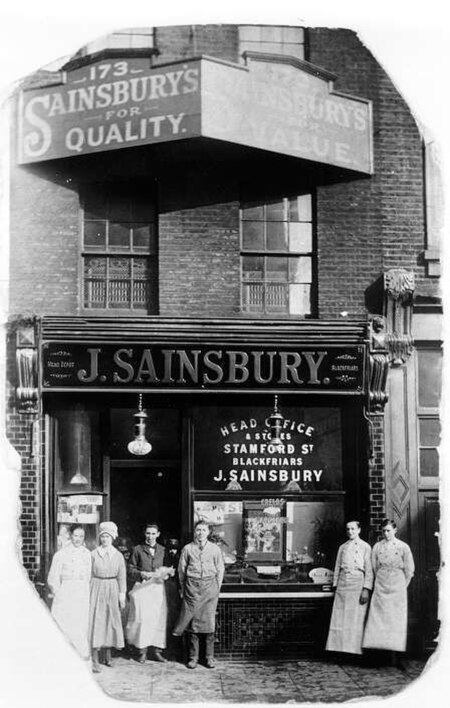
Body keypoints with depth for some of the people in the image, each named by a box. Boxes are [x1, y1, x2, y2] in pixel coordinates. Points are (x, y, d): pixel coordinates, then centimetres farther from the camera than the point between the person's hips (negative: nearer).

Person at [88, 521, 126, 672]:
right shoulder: (93, 554, 0)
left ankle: (108, 655, 23)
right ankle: (95, 661, -7)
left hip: (112, 590, 2)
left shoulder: (118, 555, 5)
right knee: (95, 621, -7)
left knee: (111, 620, 8)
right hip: (97, 588, -2)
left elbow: (122, 576, 5)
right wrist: (88, 591, -2)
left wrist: (122, 594, -1)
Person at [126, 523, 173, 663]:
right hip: (142, 587, -3)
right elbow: (131, 569, 3)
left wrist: (166, 573, -7)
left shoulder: (162, 550, 11)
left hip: (158, 587, 3)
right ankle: (142, 651, 1)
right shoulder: (137, 550, 4)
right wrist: (141, 574, -14)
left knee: (159, 619, 1)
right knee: (143, 619, -7)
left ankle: (157, 651, 9)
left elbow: (167, 568, 15)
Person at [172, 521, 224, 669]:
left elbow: (220, 569, 10)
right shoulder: (187, 549, 6)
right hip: (192, 586, 0)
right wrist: (183, 589, 9)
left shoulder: (215, 549, 7)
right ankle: (193, 657, 4)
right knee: (192, 621, -2)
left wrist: (216, 588, 5)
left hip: (210, 586, 0)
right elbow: (181, 570, 11)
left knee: (209, 621, -2)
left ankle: (209, 657, 5)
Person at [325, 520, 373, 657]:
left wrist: (366, 589, -9)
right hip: (342, 584, 4)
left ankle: (355, 649, -3)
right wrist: (335, 585, 9)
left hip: (357, 583, -4)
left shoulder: (365, 547, 5)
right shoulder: (342, 547, 17)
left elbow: (369, 570, 0)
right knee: (339, 618, -2)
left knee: (356, 619, -6)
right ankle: (340, 647, 0)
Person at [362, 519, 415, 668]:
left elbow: (409, 570, 5)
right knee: (379, 619, -5)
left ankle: (396, 656, -3)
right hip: (381, 587, 2)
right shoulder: (377, 547, 6)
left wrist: (402, 586, 7)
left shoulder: (403, 547, 0)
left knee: (396, 620, -5)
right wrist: (380, 582, 9)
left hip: (397, 587, -2)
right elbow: (374, 568, 12)